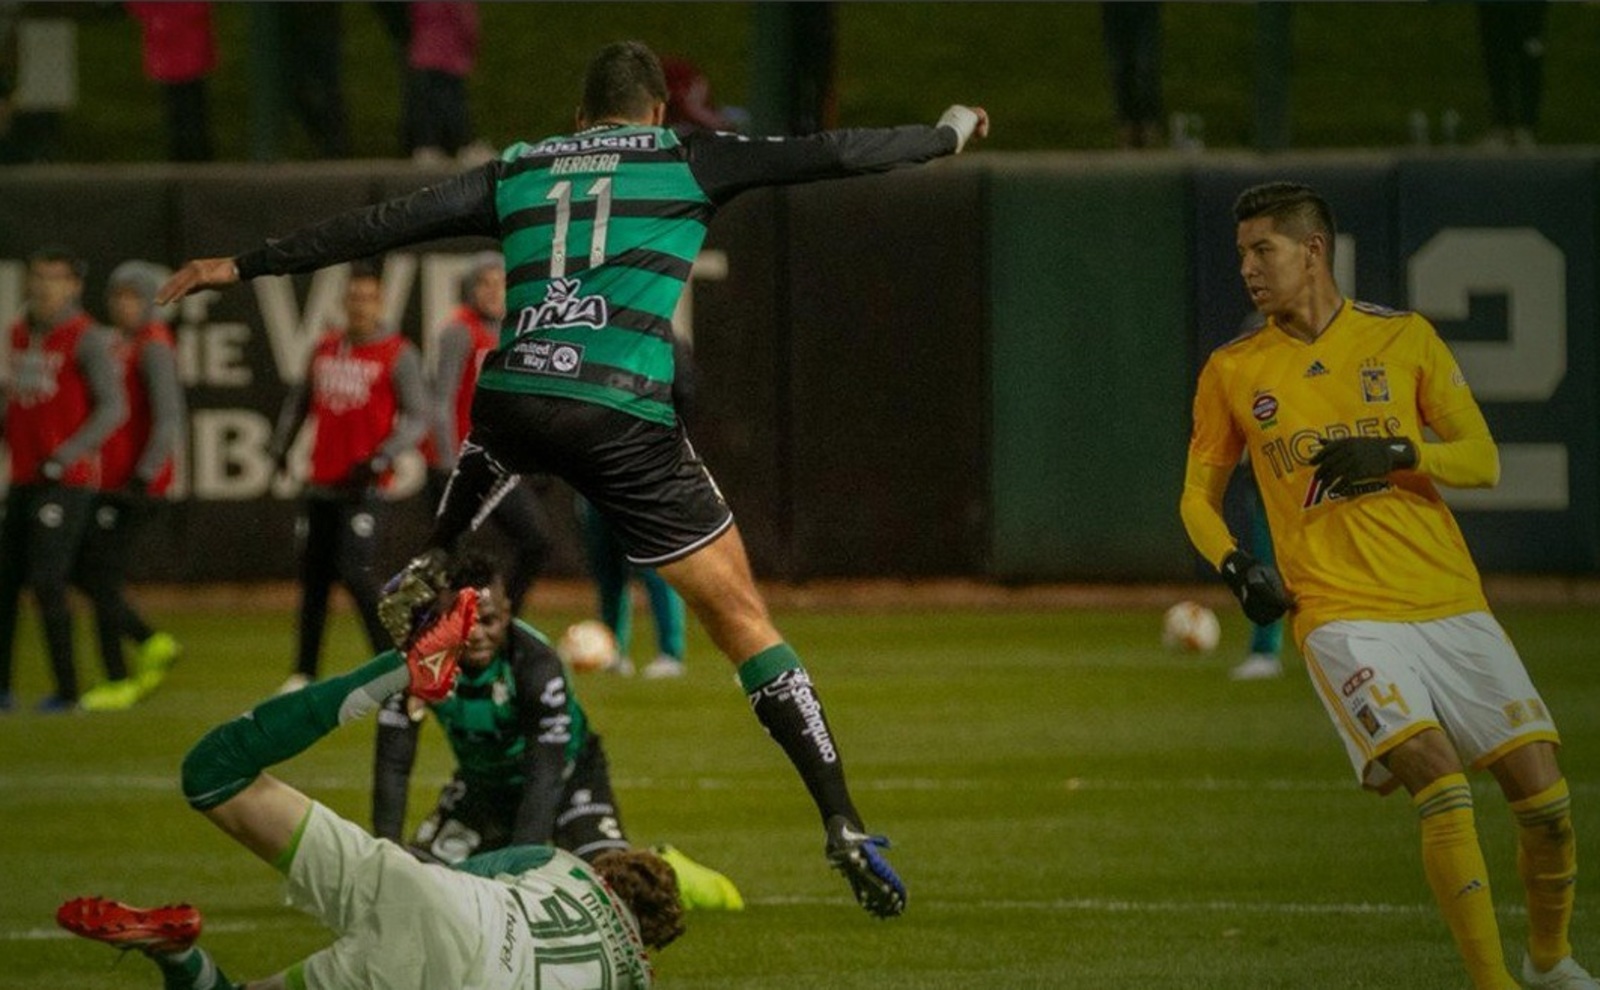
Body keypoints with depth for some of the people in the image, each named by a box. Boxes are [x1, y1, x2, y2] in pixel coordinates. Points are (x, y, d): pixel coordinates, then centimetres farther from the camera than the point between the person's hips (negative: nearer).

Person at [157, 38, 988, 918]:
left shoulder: (519, 171, 20)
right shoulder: (684, 159, 13)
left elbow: (380, 224, 20)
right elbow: (831, 153, 14)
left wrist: (244, 266, 29)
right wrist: (950, 132, 32)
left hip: (513, 398, 3)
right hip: (625, 417, -3)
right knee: (739, 615, 3)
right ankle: (843, 829, -3)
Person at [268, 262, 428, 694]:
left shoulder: (398, 355, -6)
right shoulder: (326, 348, 11)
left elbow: (417, 418, -10)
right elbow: (300, 399, 22)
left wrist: (381, 459, -21)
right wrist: (280, 443, 8)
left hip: (363, 486, -6)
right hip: (321, 482, 6)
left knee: (355, 572, -16)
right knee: (313, 576, 10)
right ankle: (304, 673, 18)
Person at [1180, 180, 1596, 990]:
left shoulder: (1404, 340, 6)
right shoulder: (1232, 371, 7)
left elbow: (1484, 461, 5)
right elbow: (1199, 495, 15)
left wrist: (1398, 454, -14)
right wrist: (1234, 566, -4)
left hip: (1449, 602, 2)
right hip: (1343, 615, -2)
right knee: (1440, 783, -23)